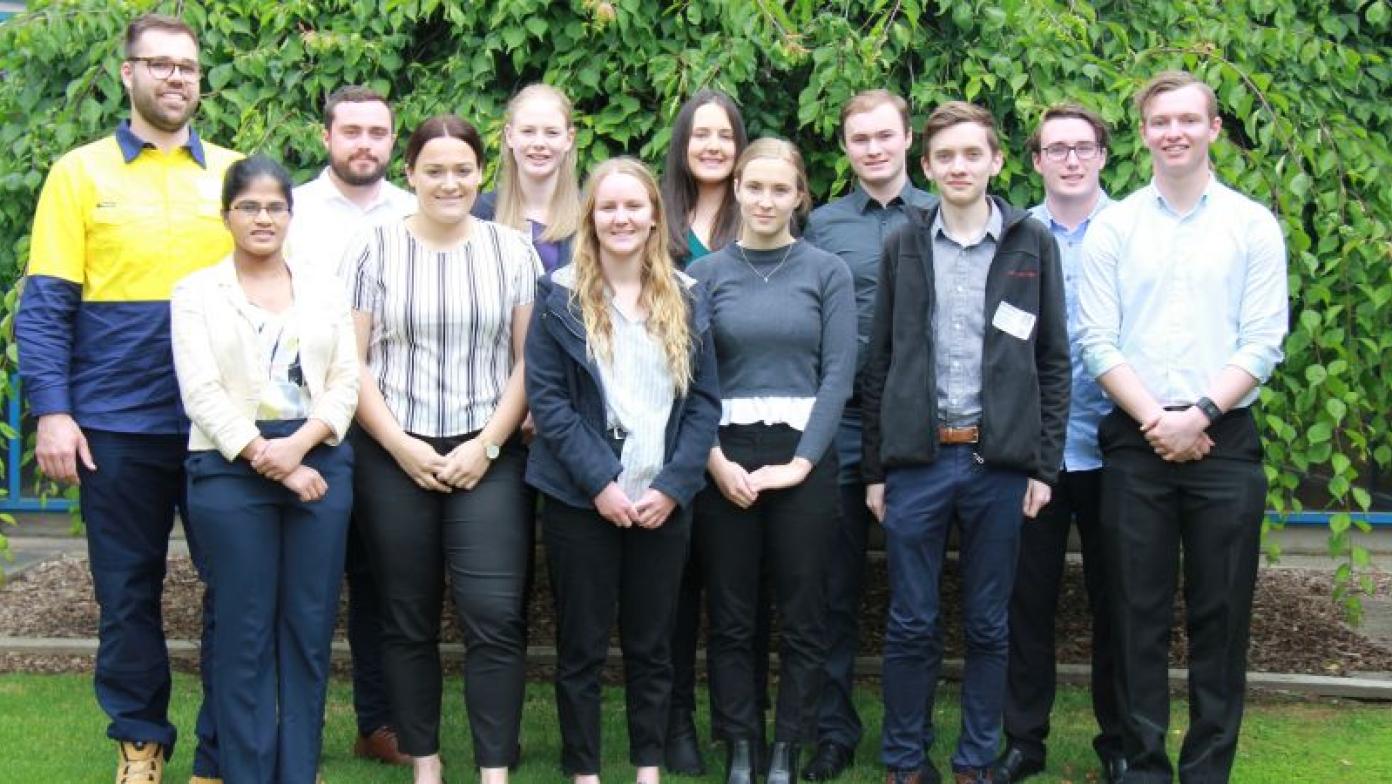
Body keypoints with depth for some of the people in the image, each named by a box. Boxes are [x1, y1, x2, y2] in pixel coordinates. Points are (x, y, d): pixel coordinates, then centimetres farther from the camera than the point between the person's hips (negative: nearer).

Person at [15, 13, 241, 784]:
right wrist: (52, 413, -11)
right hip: (116, 425, -1)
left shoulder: (233, 172, 8)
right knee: (127, 593, 9)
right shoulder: (80, 173, 2)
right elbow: (45, 305, -2)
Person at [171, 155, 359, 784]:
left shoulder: (323, 288, 14)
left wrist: (300, 443, -10)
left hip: (320, 464, 3)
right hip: (231, 468, -2)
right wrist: (270, 461, -11)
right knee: (245, 633, -2)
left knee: (310, 630, 3)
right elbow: (202, 391, -4)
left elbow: (346, 380, 7)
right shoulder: (197, 291, 5)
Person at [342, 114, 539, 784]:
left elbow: (528, 360, 4)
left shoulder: (512, 251, 6)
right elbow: (350, 361, 1)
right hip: (395, 458, 0)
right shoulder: (374, 250, 3)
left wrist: (487, 446, -6)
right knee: (408, 621, 7)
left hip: (487, 458, 0)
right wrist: (399, 444, -8)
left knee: (495, 617, -7)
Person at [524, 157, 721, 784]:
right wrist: (599, 482, -15)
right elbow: (546, 398, -7)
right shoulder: (560, 296, -2)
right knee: (581, 645, 5)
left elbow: (705, 401, 3)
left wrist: (673, 485, -9)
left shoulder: (687, 299, 6)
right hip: (581, 498, -2)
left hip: (664, 499, 2)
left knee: (652, 643, 11)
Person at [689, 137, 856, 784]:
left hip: (803, 456, 0)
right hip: (723, 458, 1)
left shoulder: (827, 272, 3)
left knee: (802, 615, 3)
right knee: (731, 615, 6)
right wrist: (716, 461, -10)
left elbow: (838, 373, -2)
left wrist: (800, 461, -10)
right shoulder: (705, 274, 5)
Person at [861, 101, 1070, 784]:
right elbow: (879, 363, 9)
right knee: (911, 625, 5)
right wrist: (875, 467, 5)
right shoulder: (904, 246, 8)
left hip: (1000, 460, 0)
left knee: (988, 626, 8)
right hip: (916, 459, 0)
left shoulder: (1032, 244, 5)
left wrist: (1043, 464, -1)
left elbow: (1053, 361, 5)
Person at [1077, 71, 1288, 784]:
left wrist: (1199, 416, -12)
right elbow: (1097, 341, 1)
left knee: (1220, 617, 3)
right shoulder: (1112, 227, 6)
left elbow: (1263, 343, -1)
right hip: (1135, 444, 1)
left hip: (1225, 441, 0)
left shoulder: (1253, 224, 4)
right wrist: (1155, 421, -9)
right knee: (1138, 615, 4)